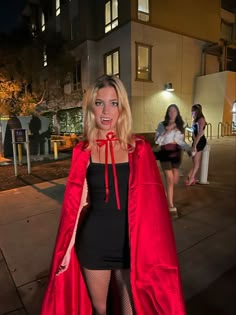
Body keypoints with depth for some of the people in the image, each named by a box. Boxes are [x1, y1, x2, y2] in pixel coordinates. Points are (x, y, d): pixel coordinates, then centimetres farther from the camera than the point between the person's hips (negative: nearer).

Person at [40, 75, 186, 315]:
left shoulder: (138, 148, -8)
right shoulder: (83, 151, -4)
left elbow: (149, 201, -5)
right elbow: (77, 201, 0)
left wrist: (150, 246, -7)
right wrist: (69, 246, 1)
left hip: (130, 241, 0)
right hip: (93, 240, 1)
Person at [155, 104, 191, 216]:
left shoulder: (180, 126, 9)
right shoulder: (162, 125, -3)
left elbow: (181, 141, 13)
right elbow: (157, 141, -11)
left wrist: (189, 149, -2)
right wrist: (167, 130, -21)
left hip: (176, 154, 5)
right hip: (165, 154, -5)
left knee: (175, 181, 12)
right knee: (170, 180, -7)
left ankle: (167, 194, 45)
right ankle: (171, 207, 3)